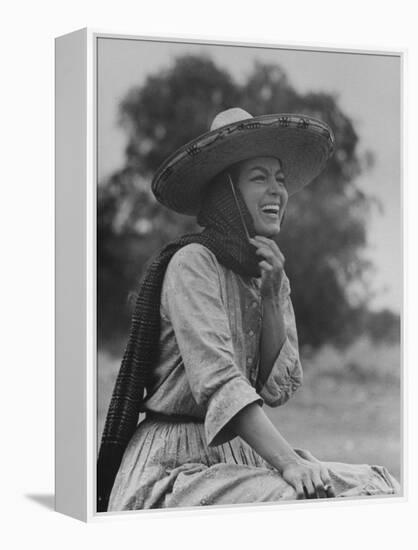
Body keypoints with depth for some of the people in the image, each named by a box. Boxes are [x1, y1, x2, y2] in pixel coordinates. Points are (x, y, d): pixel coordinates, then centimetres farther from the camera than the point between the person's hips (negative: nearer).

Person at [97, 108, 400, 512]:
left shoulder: (272, 272, 14)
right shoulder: (192, 263, -11)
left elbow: (278, 390, 4)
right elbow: (217, 381, -22)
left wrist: (271, 297, -6)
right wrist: (287, 462, -31)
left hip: (245, 455, 7)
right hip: (179, 461, -7)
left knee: (376, 488, -12)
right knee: (293, 500, -31)